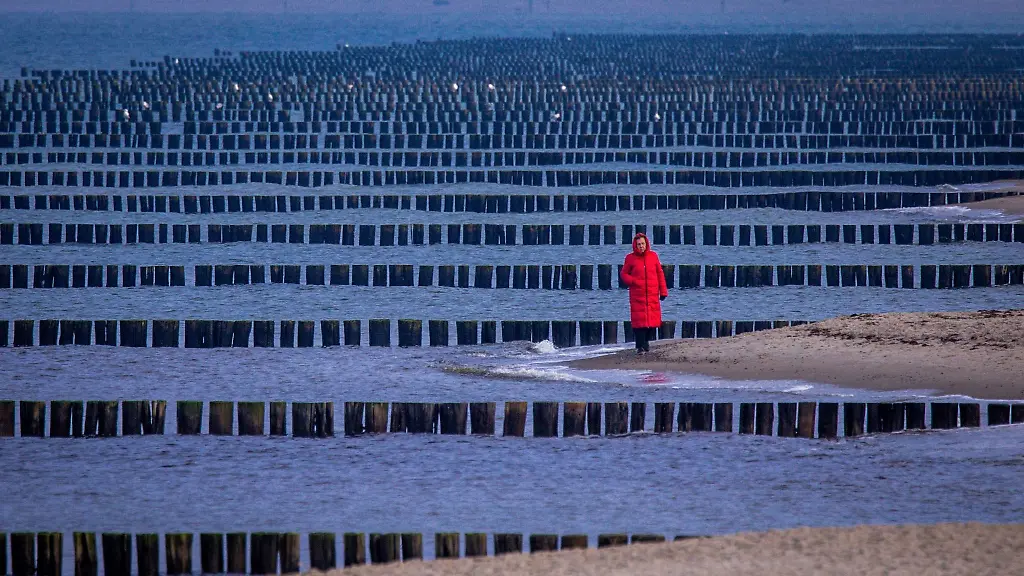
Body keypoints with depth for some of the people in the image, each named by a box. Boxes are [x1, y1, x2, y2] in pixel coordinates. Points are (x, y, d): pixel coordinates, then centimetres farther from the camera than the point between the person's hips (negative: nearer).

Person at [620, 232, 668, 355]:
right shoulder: (630, 258, 2)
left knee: (653, 319, 2)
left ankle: (647, 340, 23)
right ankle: (640, 346, -2)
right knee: (639, 320, -7)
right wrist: (633, 281, -11)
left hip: (652, 294, 2)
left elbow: (660, 274, 10)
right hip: (637, 295, -2)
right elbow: (624, 274, 8)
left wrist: (663, 291, 7)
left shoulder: (653, 256, 6)